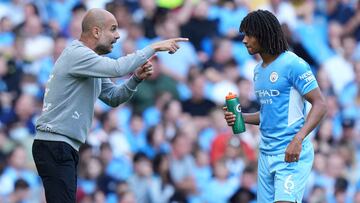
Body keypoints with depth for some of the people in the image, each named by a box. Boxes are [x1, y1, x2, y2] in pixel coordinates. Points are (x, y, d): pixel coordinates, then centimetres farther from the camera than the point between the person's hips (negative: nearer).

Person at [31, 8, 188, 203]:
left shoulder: (88, 59, 19)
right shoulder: (76, 54, -13)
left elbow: (113, 97, 18)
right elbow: (117, 68, -26)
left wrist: (136, 78, 0)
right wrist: (154, 48, -18)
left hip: (66, 148, 11)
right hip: (55, 146, -11)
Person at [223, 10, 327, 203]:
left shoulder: (292, 64, -11)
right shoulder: (258, 70, 15)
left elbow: (319, 105, -15)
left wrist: (298, 139, -27)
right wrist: (240, 118, 6)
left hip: (291, 153, -8)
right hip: (266, 153, 8)